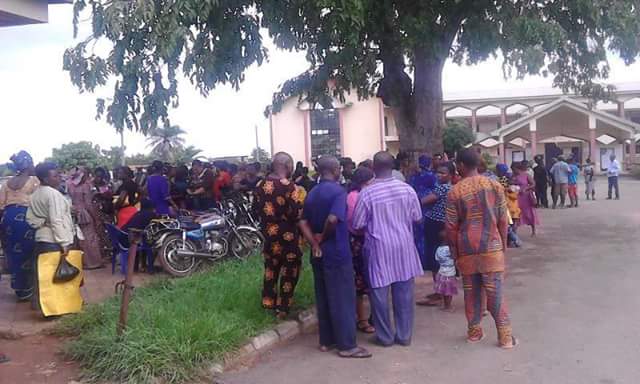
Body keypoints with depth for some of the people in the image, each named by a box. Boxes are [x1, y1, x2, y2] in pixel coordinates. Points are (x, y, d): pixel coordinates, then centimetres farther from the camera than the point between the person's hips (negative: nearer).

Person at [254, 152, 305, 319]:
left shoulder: (262, 184, -1)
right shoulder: (289, 187, -22)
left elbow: (256, 207, 11)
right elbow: (297, 214, -24)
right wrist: (299, 200, -6)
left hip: (269, 233, 6)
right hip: (287, 236, -6)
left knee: (271, 267, 22)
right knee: (289, 271, 10)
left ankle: (268, 300, 34)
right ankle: (283, 308, 15)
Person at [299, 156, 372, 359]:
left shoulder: (312, 194, 10)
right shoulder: (338, 191, -14)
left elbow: (303, 223, 5)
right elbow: (333, 219, -29)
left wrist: (314, 243, -4)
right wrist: (323, 237, -12)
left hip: (319, 254, 8)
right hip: (337, 253, -8)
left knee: (323, 297, 14)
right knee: (342, 298, 0)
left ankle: (326, 340, 23)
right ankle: (347, 345, 6)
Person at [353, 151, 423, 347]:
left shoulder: (367, 193, -12)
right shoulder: (407, 189, -4)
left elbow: (357, 225, -7)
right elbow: (417, 218, 5)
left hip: (379, 247, -3)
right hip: (403, 245, 3)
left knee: (379, 291, 9)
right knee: (404, 291, 11)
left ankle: (385, 336, 19)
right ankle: (404, 335, 21)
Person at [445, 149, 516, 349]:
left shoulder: (455, 192, -7)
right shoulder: (494, 186, -2)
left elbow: (451, 226, -5)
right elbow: (503, 220, 1)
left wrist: (454, 251, 5)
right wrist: (503, 243, 12)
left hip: (466, 249, 0)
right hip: (491, 247, 1)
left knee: (471, 291, 11)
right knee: (495, 292, 5)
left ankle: (474, 331, 21)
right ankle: (505, 336, 10)